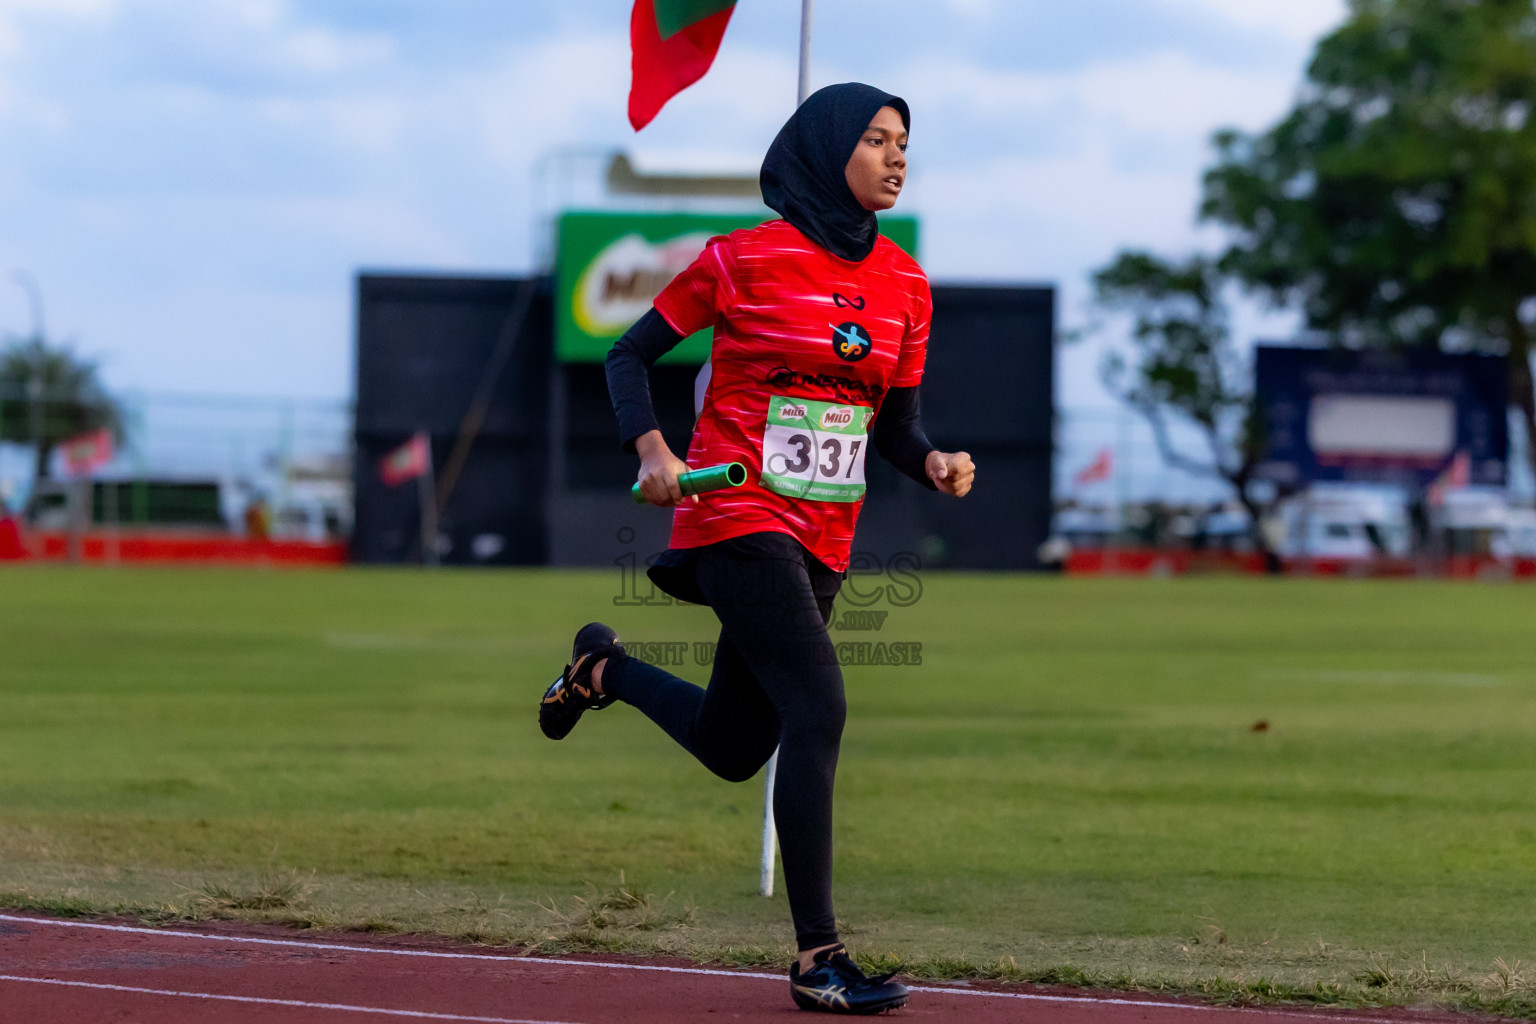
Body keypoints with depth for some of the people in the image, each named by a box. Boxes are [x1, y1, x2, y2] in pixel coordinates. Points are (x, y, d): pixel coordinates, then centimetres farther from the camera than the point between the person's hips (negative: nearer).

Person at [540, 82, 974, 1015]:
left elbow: (896, 424, 13)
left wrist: (934, 464, -9)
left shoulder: (905, 283, 8)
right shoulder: (745, 259, -7)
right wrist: (652, 451, -14)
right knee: (819, 710, -20)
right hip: (740, 516, -6)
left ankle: (607, 669, 43)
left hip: (824, 541, 6)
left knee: (734, 749, 12)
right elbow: (632, 353, 1)